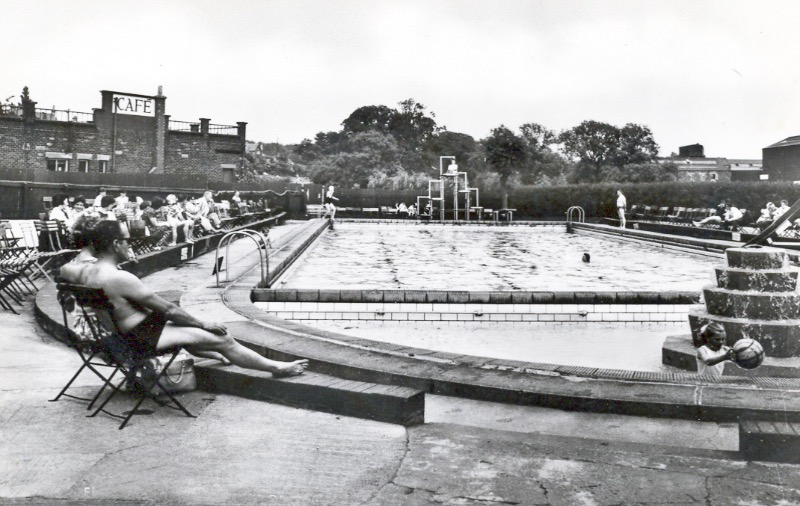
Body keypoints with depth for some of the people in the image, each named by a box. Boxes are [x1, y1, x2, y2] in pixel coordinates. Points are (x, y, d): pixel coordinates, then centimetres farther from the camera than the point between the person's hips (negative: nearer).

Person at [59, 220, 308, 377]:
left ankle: (220, 357, 52)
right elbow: (167, 309, -21)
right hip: (142, 340, -10)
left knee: (187, 328, 32)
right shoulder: (121, 278, -27)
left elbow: (64, 271, 23)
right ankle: (276, 368, 13)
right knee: (222, 339, -2)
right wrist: (203, 323, -8)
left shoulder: (86, 271, -3)